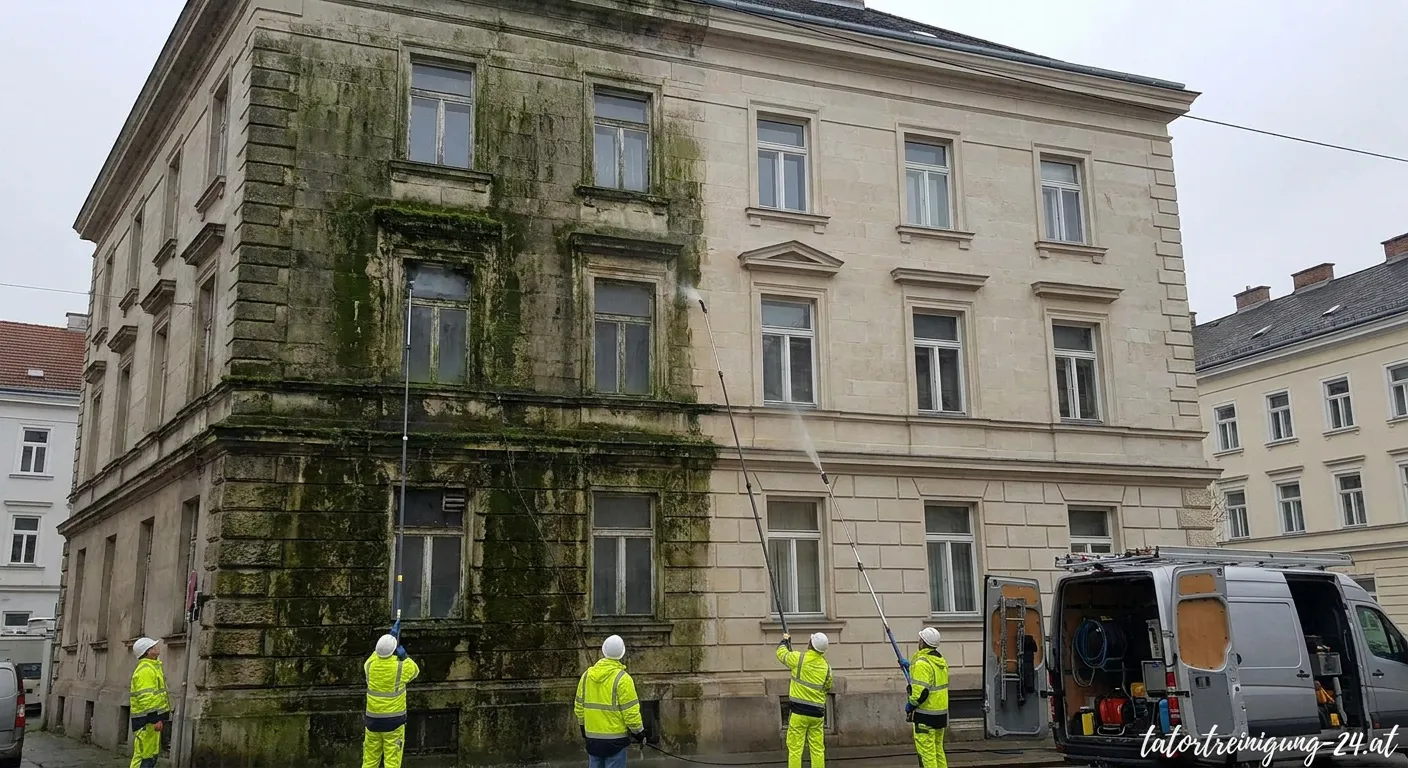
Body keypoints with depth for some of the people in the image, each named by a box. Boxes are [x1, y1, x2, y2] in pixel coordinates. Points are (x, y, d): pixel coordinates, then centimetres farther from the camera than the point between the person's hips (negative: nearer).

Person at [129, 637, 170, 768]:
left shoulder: (152, 666, 17)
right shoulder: (145, 670, -17)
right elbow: (146, 697, -24)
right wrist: (155, 719, -27)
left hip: (153, 718, 11)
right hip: (148, 719, -11)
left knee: (152, 753, 16)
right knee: (144, 754, -8)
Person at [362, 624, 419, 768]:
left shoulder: (370, 665, -4)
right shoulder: (401, 667, -13)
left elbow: (376, 655, 20)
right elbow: (415, 669, 10)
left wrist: (391, 636, 23)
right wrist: (404, 655, 9)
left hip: (373, 719, 3)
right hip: (394, 720, -3)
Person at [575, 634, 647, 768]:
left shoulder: (587, 675, 2)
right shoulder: (622, 678, -15)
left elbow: (579, 706, 10)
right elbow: (630, 711, -14)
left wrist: (583, 727, 23)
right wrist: (639, 732, 0)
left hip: (592, 736, 5)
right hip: (615, 738, -5)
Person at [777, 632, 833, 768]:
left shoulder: (799, 659, -10)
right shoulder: (826, 667, 2)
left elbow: (781, 653, 8)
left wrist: (785, 640, 27)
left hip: (799, 711, -4)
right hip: (817, 712, 4)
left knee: (795, 749, 1)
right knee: (818, 749, 9)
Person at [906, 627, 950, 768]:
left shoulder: (922, 663, -19)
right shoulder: (941, 660, 9)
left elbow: (921, 691, -24)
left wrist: (910, 704, -9)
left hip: (926, 714, -9)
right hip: (941, 712, 9)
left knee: (926, 750, -3)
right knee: (938, 749, 18)